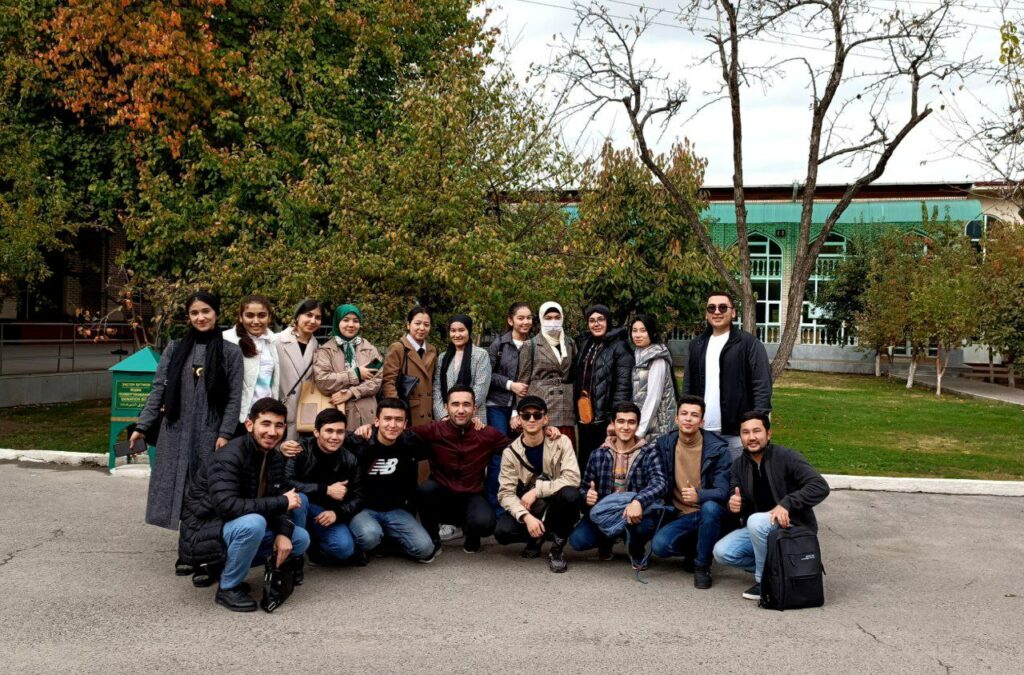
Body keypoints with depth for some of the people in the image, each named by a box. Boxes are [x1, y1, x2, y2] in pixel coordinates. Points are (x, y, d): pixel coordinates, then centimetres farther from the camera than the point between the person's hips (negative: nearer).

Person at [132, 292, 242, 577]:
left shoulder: (230, 352, 1)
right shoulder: (175, 349, 7)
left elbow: (234, 397, -1)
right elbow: (158, 389, 7)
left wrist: (225, 433, -8)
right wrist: (142, 426, 1)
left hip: (209, 433, -2)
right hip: (176, 431, 2)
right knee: (181, 489, 2)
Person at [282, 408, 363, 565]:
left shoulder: (349, 460, -5)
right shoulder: (301, 449, -18)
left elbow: (357, 497, -1)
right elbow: (287, 482, -32)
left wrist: (337, 513, -21)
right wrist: (326, 490, -29)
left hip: (326, 512, 3)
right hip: (299, 508, -3)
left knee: (344, 548, -22)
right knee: (298, 498, -37)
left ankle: (312, 544, 11)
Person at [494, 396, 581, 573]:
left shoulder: (561, 442, -10)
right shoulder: (510, 452, -7)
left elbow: (572, 478, -24)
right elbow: (506, 493, -13)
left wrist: (537, 490, -27)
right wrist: (526, 517, -30)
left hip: (557, 508, -1)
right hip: (528, 510, 1)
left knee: (571, 494, -35)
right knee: (502, 531, -28)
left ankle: (557, 546, -10)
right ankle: (537, 536, 7)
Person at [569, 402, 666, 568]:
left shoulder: (649, 453, -6)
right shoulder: (599, 454, 2)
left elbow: (659, 483, -23)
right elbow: (584, 488, 7)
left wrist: (638, 501, -42)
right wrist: (587, 496, -19)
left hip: (635, 514, -2)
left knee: (643, 524, -37)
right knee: (577, 540, -22)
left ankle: (637, 549, 2)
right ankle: (607, 540, 15)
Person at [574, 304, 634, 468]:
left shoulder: (619, 347, -8)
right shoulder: (585, 345, 14)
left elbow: (623, 385, -13)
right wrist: (577, 408, 11)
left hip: (605, 419, -6)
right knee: (584, 461, 13)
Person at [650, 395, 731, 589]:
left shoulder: (718, 449, -10)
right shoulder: (664, 444, 0)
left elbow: (723, 492, -17)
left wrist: (699, 495, -38)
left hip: (710, 514, -2)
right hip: (680, 516, 3)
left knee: (710, 507, -38)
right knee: (659, 546, -26)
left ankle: (702, 566, -14)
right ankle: (694, 549, 10)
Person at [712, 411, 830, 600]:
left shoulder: (786, 457, -16)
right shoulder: (739, 465, 2)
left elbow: (820, 487, -23)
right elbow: (737, 501, 4)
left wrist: (786, 504, -33)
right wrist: (734, 505, -21)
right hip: (758, 528, 6)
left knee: (757, 521, -34)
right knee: (721, 552, -12)